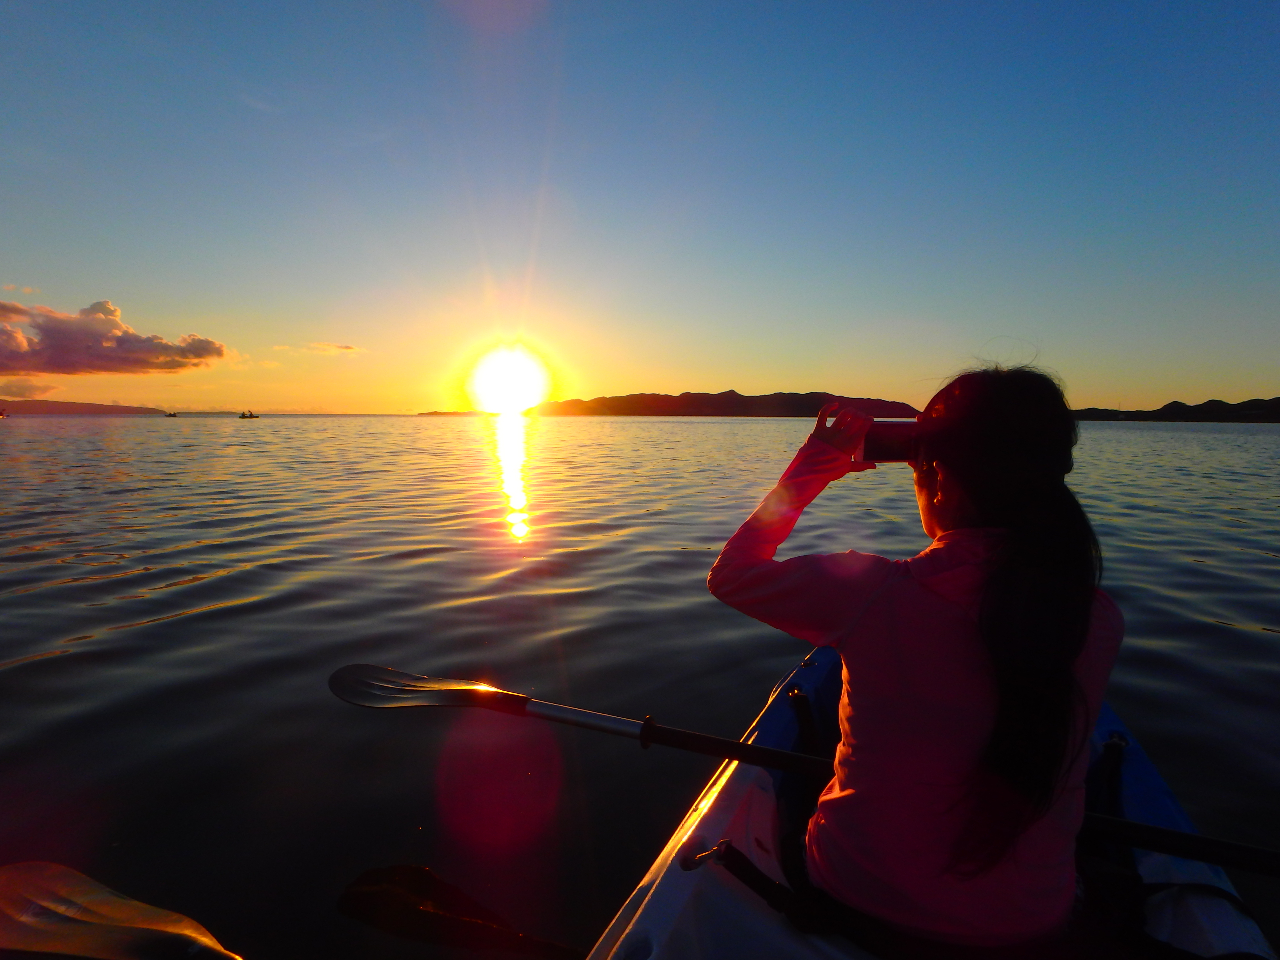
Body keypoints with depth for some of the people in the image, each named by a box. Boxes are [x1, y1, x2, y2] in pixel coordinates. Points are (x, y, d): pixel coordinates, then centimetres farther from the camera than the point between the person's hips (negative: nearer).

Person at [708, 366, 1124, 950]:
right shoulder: (1100, 622, -18)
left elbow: (729, 573, -11)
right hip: (1031, 920, 3)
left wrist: (811, 466, -6)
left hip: (863, 897, -2)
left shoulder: (871, 594, -29)